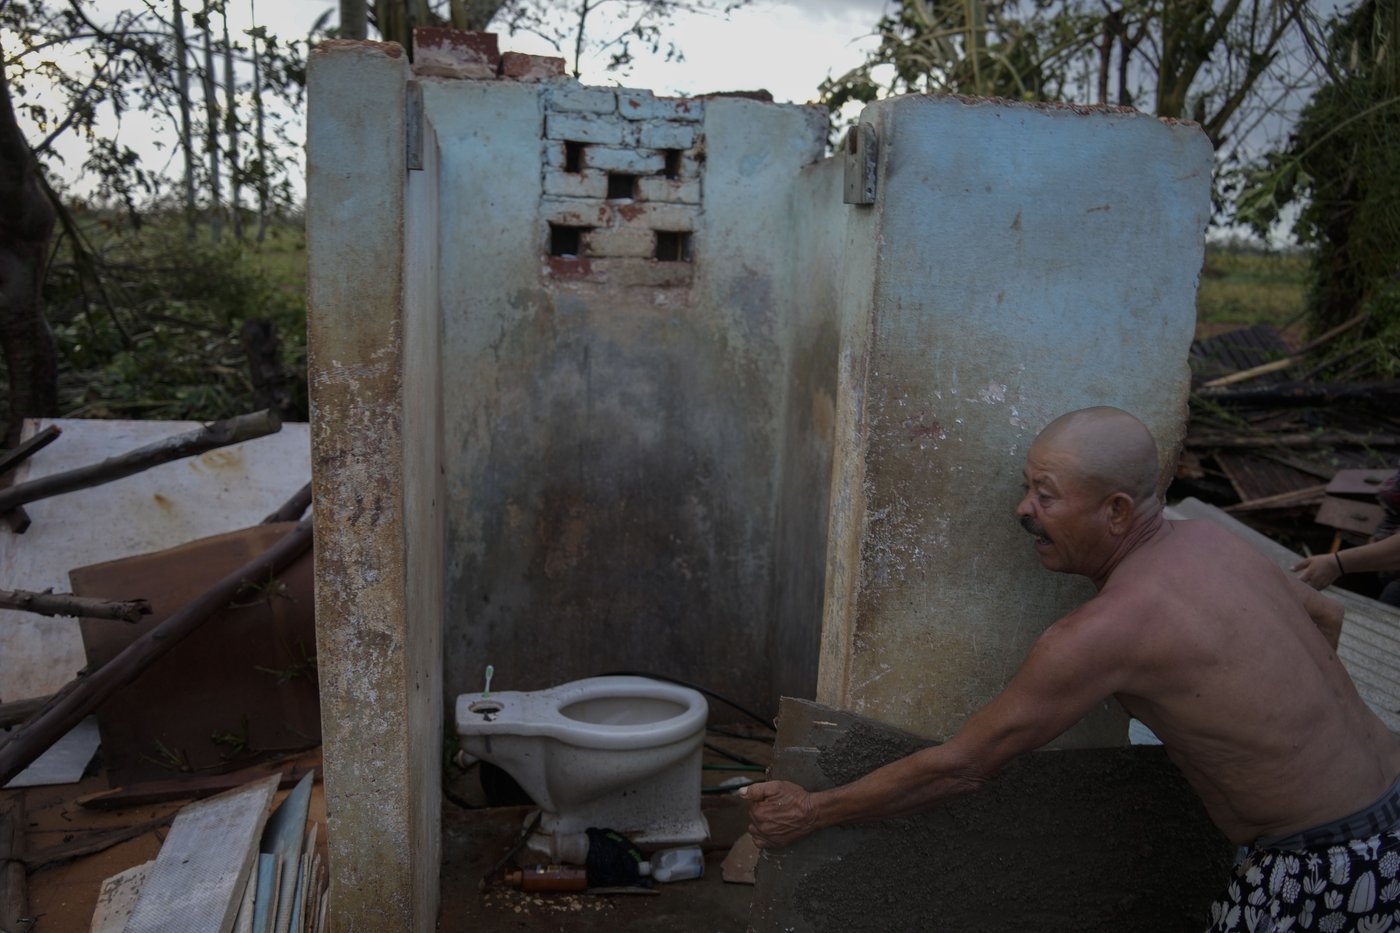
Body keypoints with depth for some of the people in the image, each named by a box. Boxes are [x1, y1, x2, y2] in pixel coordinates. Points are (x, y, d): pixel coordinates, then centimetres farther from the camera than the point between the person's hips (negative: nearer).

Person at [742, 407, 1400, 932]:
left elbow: (959, 767, -21)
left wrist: (810, 813, -11)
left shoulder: (1105, 630, -26)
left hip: (1328, 868, -9)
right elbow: (1325, 618, 19)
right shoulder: (1207, 541, -1)